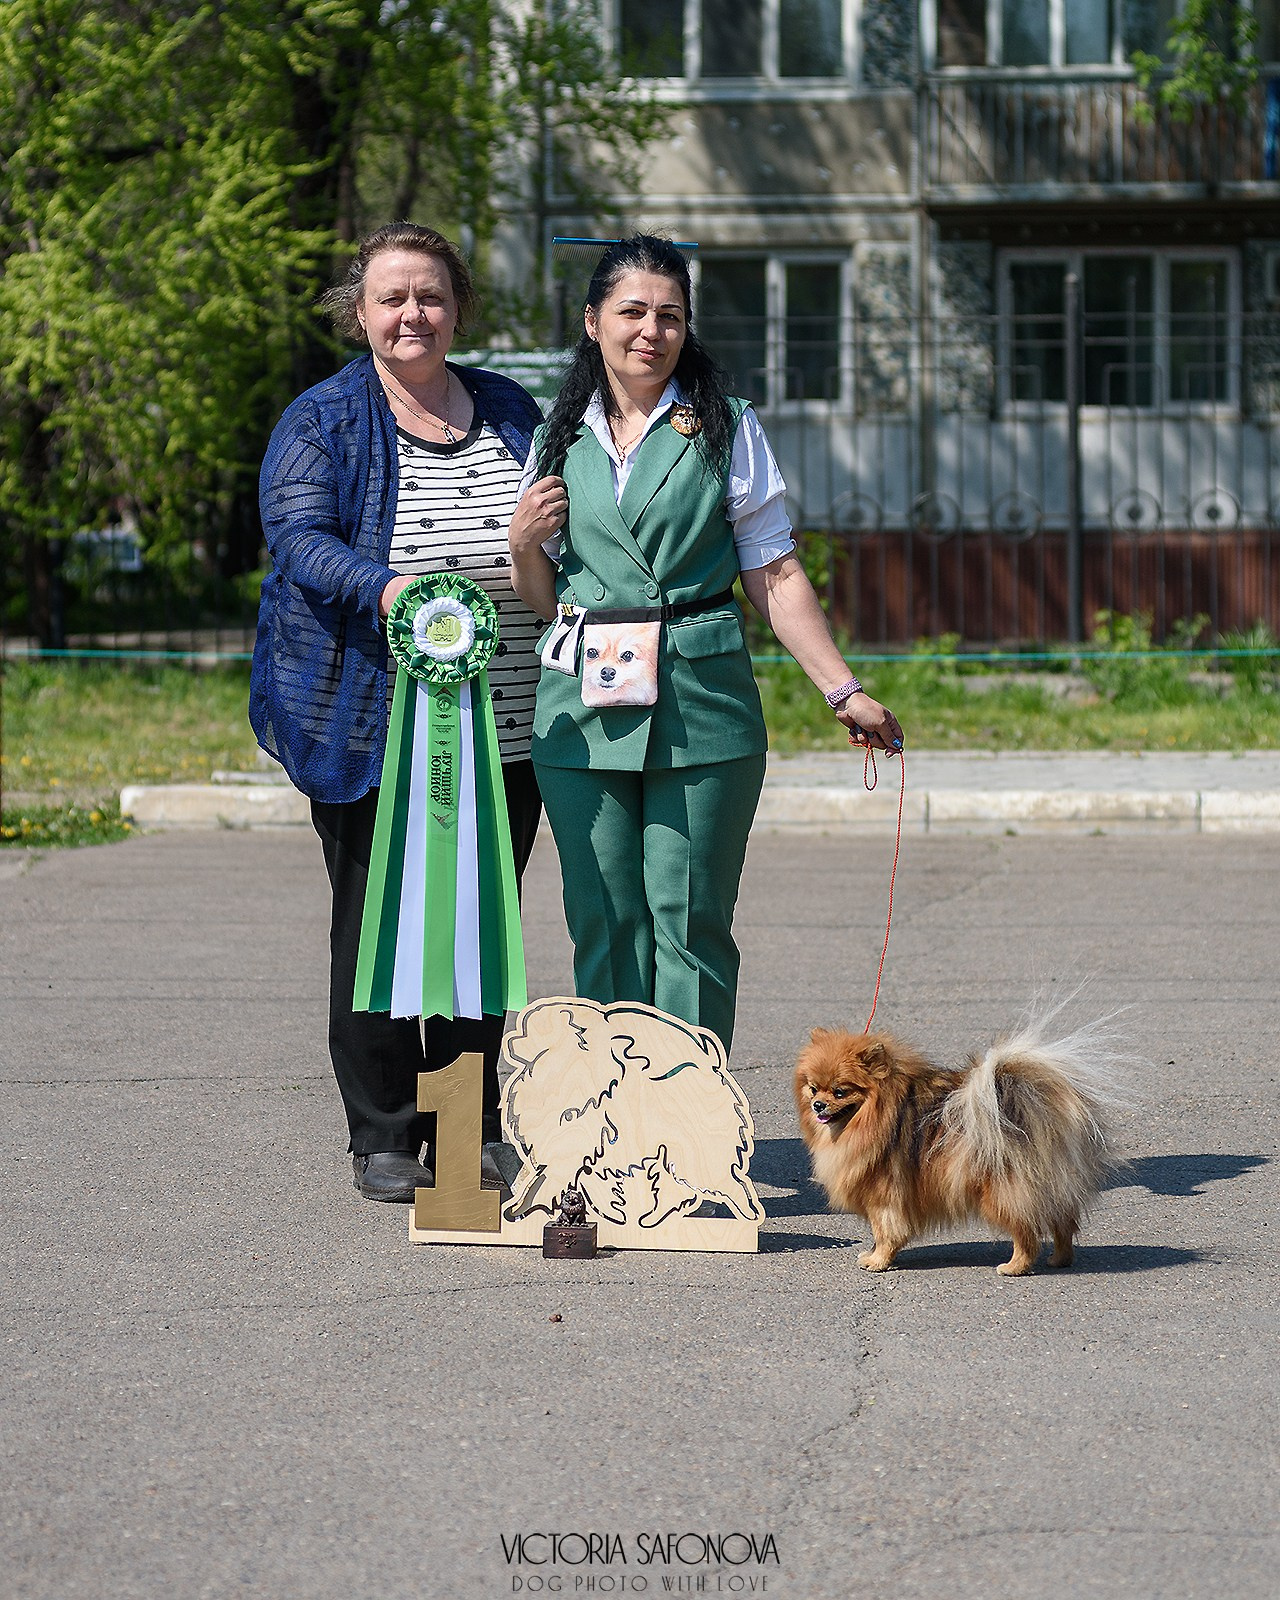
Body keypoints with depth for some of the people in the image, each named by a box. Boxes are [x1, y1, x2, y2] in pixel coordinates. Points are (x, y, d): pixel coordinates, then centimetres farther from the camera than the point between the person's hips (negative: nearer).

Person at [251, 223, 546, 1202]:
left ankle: (474, 1129, 18)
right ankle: (385, 1136, 11)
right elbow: (299, 538, -13)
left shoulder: (511, 411, 13)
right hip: (373, 732, -3)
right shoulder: (322, 422, 0)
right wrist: (385, 588, -31)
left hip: (503, 733, 3)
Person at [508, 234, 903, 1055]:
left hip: (701, 702, -2)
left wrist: (845, 690, -2)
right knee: (604, 925, 2)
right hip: (583, 709, 2)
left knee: (689, 922, -5)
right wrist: (524, 542, -2)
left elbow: (776, 575, 5)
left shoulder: (727, 429, 6)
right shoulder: (559, 440, 12)